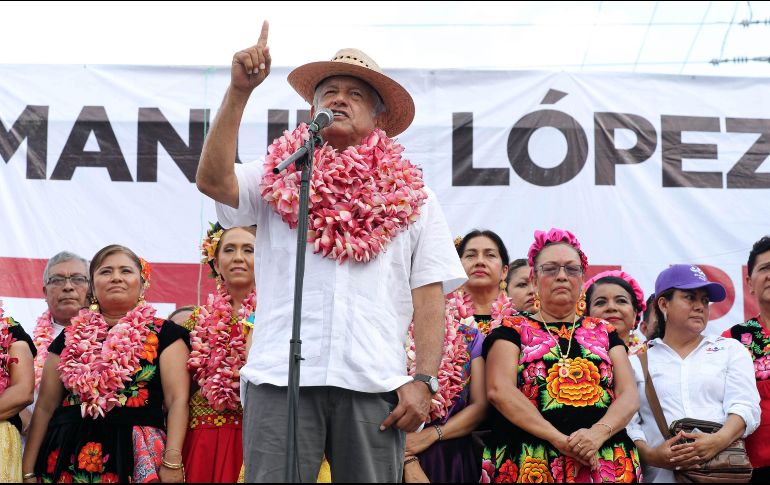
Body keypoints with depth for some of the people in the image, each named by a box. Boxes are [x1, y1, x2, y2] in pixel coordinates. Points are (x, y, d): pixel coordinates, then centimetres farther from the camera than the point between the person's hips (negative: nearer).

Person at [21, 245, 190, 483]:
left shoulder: (163, 334, 4)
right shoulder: (70, 338, 13)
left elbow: (177, 400, -5)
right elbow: (45, 407, 12)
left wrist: (172, 462, -17)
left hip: (138, 457, -3)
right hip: (69, 457, 3)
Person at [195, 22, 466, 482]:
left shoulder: (409, 194, 15)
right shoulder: (279, 180, 15)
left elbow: (429, 294, 8)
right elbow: (213, 179, -5)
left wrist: (424, 381, -3)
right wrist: (239, 91, -9)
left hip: (374, 384, 1)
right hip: (280, 377, 0)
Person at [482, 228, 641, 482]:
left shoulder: (605, 332, 16)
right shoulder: (512, 330, 7)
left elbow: (628, 395, 6)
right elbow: (499, 390, -7)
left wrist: (599, 433, -15)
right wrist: (560, 440, -18)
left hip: (607, 464, 2)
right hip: (532, 465, -2)